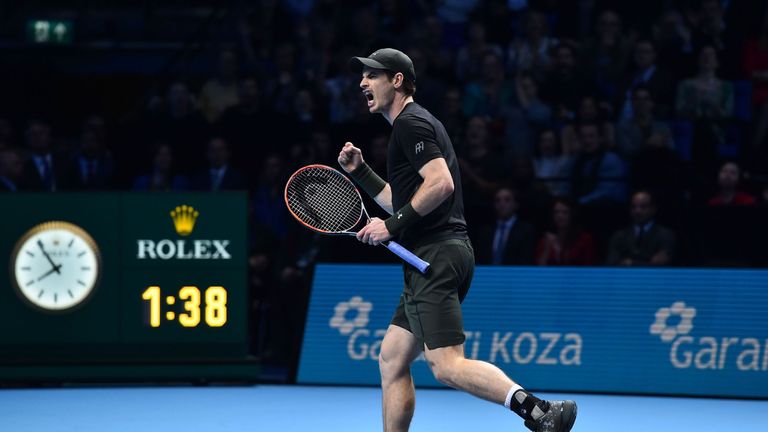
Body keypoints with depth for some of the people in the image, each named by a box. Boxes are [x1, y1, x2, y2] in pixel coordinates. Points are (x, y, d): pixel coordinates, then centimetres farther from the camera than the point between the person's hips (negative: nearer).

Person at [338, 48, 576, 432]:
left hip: (435, 257, -10)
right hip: (430, 264, 10)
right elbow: (401, 202, 31)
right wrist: (359, 172, 24)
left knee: (447, 365, -19)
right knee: (391, 360, 13)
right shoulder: (416, 124, 24)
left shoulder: (411, 123, -7)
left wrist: (393, 226, -16)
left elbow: (440, 183, -21)